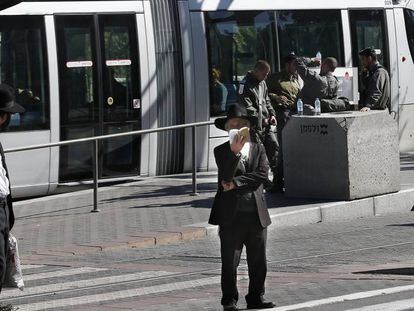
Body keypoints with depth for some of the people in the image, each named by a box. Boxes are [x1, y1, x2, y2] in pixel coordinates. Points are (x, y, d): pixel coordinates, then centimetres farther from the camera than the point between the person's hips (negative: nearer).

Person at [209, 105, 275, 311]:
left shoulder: (258, 149, 9)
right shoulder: (221, 151, 1)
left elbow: (262, 175, -6)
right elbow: (226, 177, -15)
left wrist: (236, 183, -14)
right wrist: (234, 152, -28)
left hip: (256, 214, 3)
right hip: (231, 215, -3)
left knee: (258, 262, 8)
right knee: (230, 263, 0)